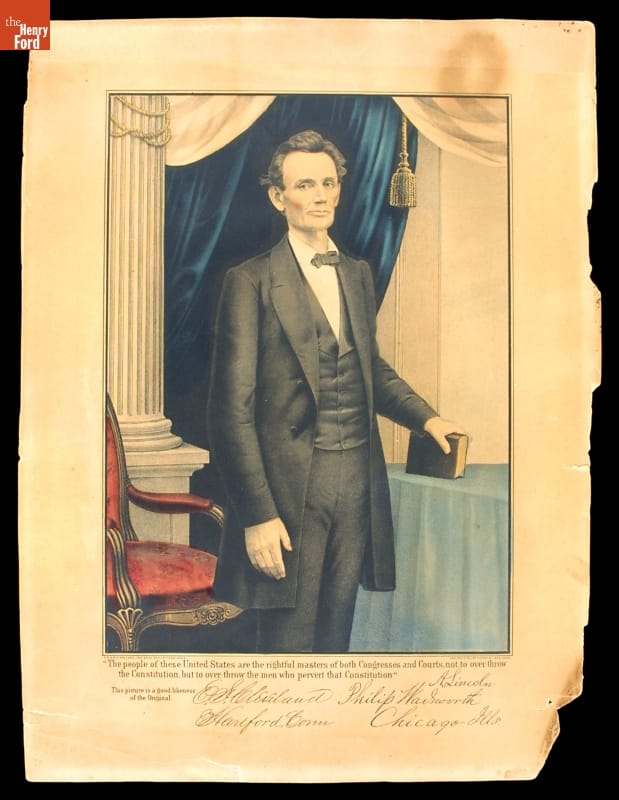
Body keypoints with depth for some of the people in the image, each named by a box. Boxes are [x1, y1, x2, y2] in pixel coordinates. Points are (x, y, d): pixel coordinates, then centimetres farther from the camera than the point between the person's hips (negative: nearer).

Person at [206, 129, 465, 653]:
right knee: (288, 641, 5)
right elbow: (232, 409, -11)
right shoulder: (251, 282, -8)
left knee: (336, 636, 16)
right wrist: (257, 513, -15)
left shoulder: (359, 275, 12)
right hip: (290, 489, -5)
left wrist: (425, 417, 8)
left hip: (358, 485, 6)